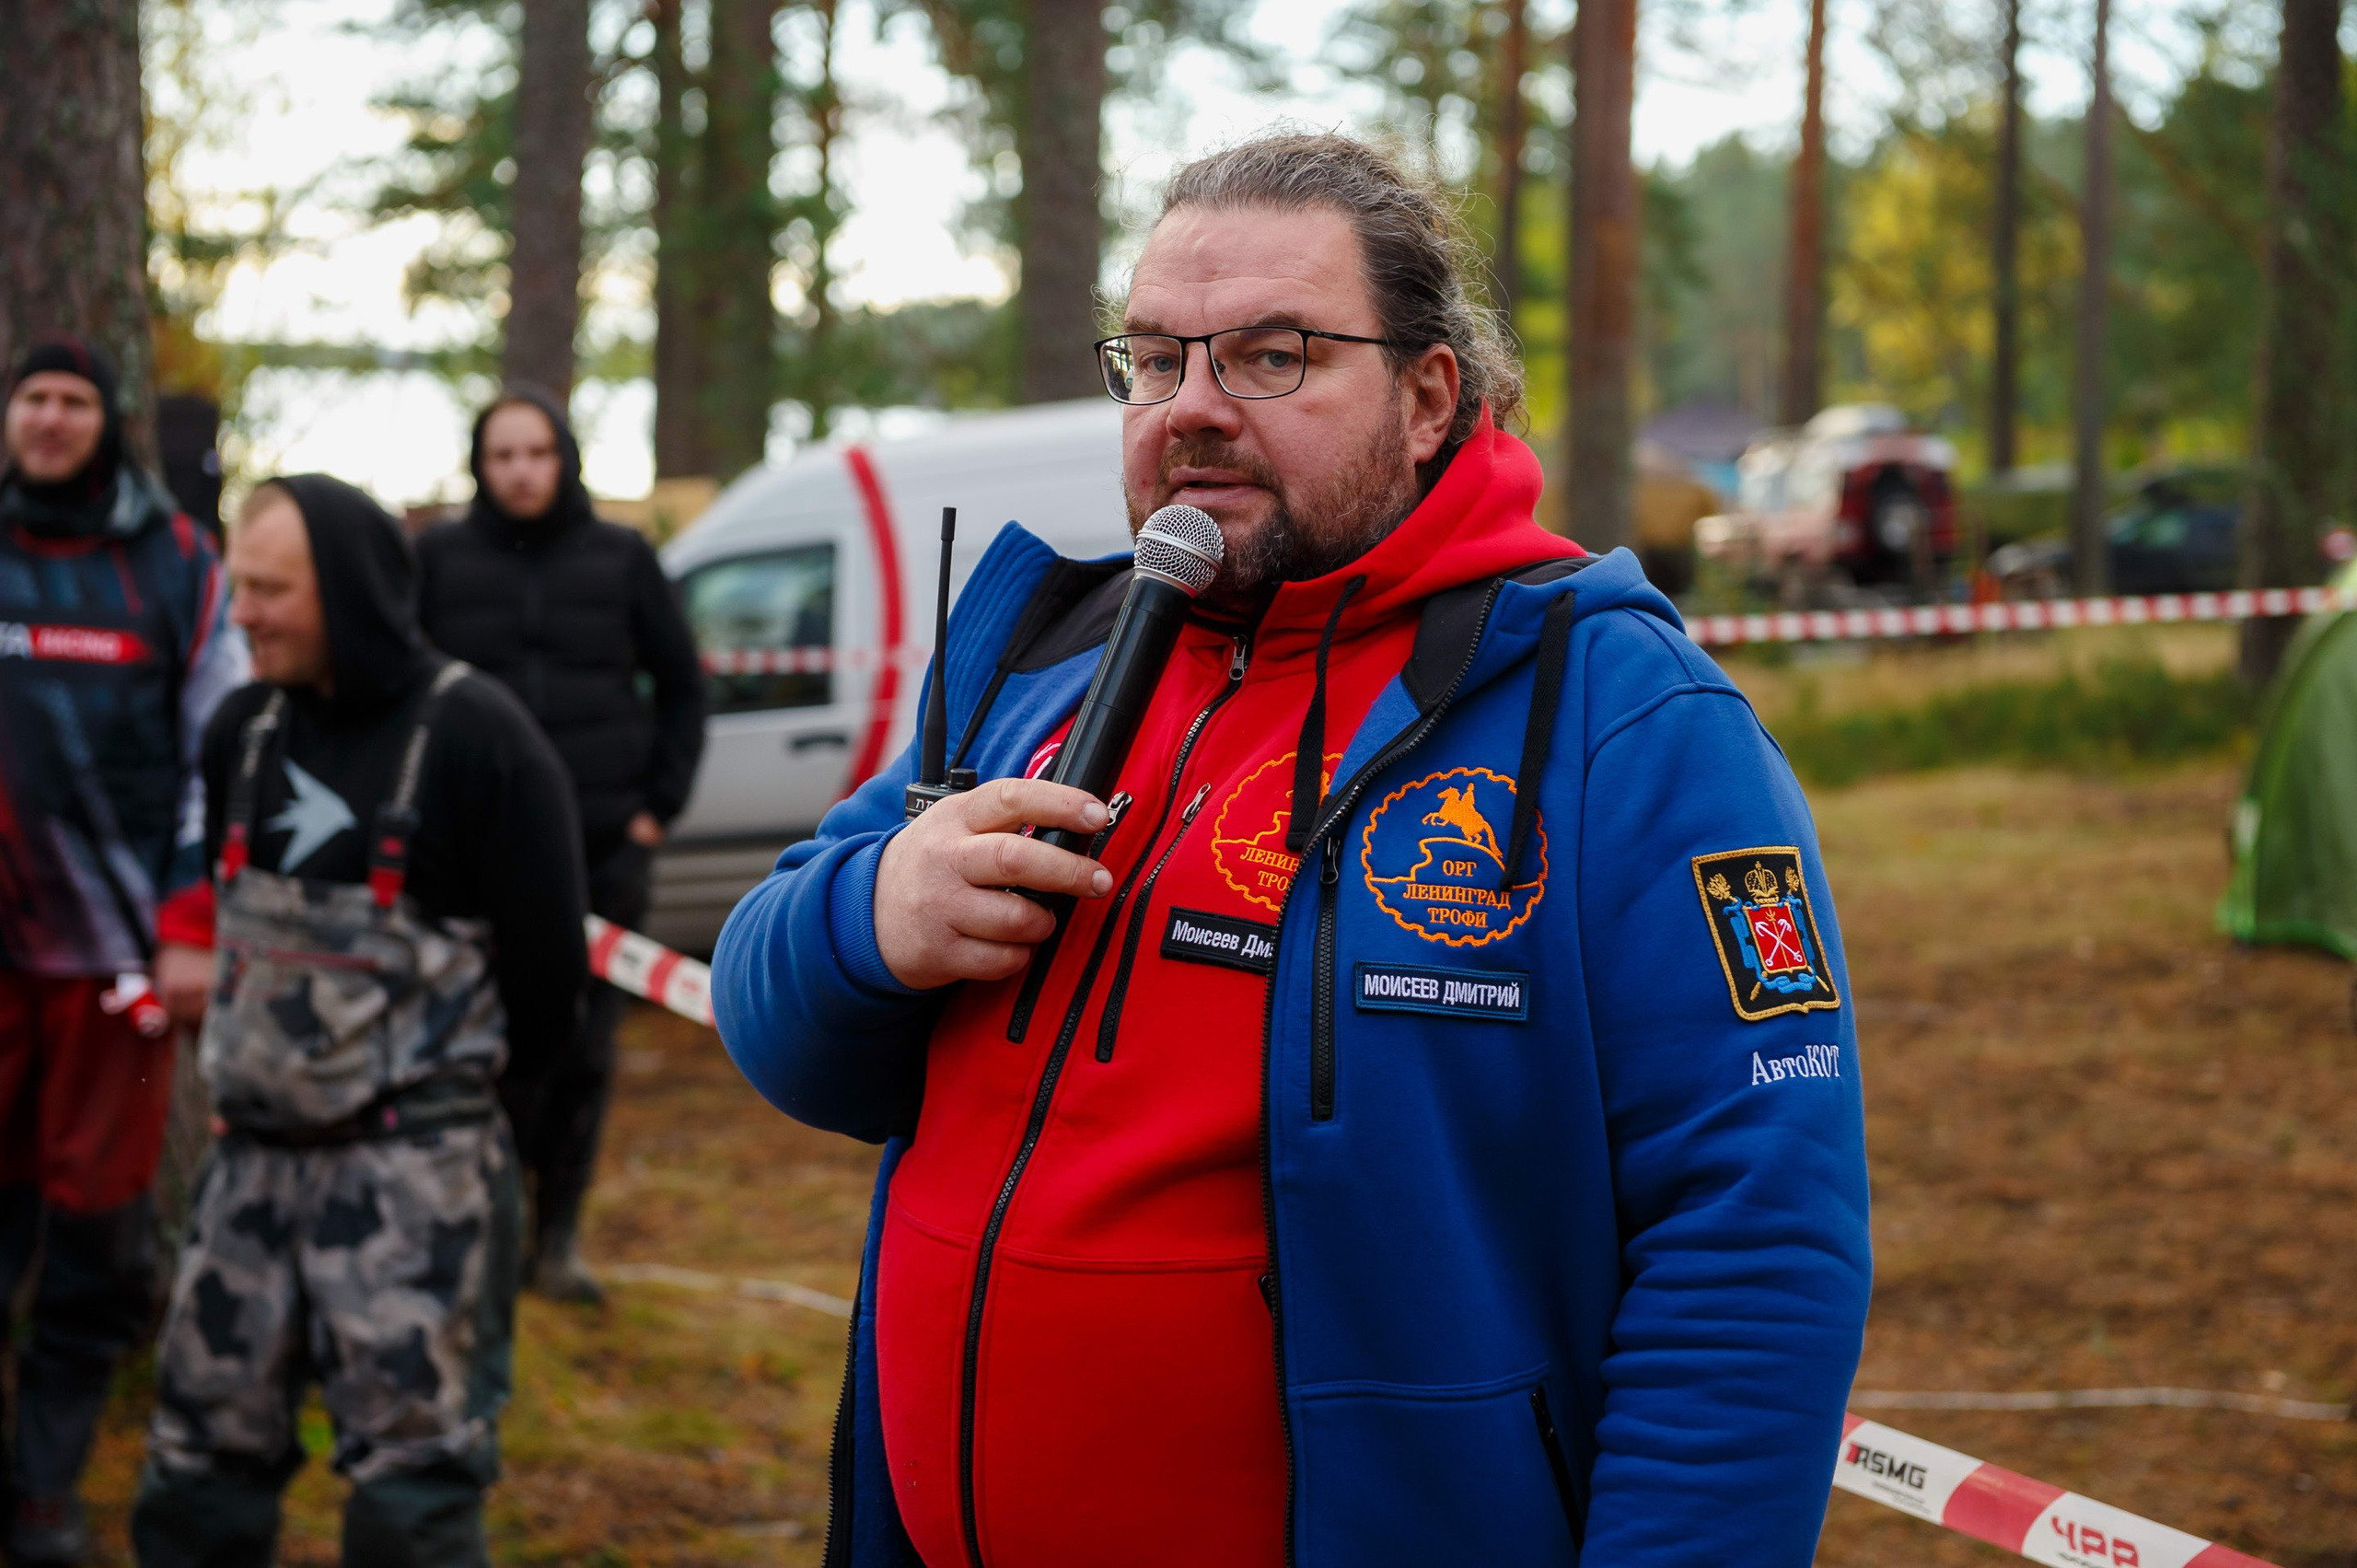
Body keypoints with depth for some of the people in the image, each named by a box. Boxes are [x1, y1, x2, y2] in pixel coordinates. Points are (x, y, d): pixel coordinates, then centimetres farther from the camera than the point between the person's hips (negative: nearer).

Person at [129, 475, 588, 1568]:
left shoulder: (473, 734, -12)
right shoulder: (245, 726, 8)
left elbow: (546, 947, -7)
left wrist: (470, 1080, 4)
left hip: (415, 1163, -6)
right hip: (256, 1150, 7)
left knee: (412, 1474, -5)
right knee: (202, 1440, 11)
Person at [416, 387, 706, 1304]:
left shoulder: (620, 560, 8)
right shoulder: (439, 562, 5)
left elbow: (681, 685, 15)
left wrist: (660, 803, 7)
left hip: (603, 849, 1)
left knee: (584, 1047, 2)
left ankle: (559, 1236, 13)